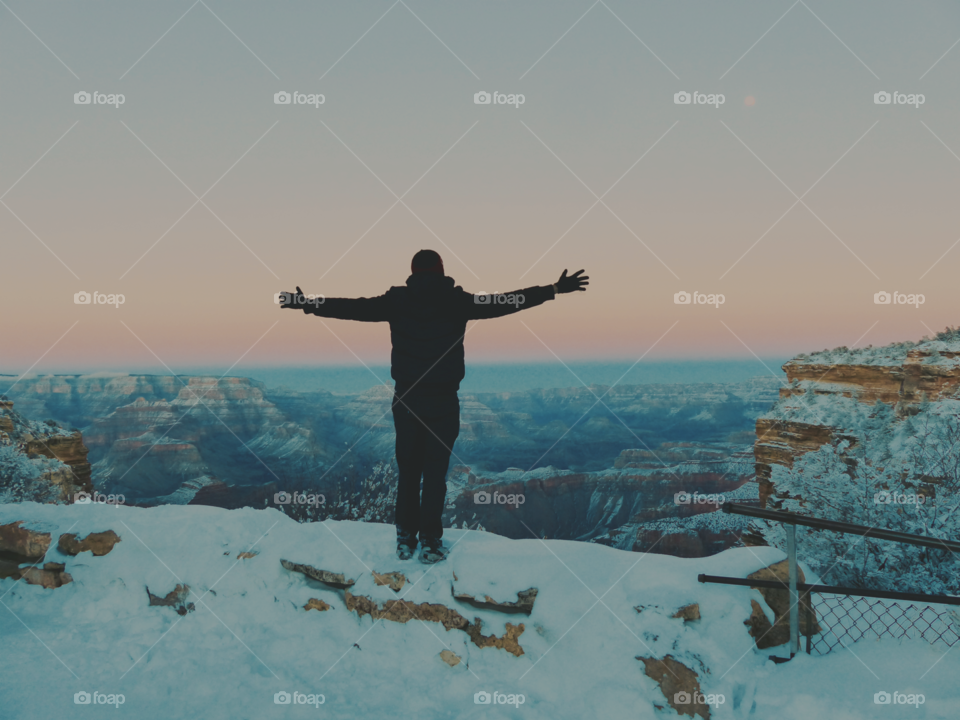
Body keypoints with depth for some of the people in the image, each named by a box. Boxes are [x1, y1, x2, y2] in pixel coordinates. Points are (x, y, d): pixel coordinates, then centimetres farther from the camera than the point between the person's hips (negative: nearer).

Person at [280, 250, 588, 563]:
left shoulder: (397, 300, -2)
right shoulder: (456, 301, -5)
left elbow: (354, 307, 1)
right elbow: (504, 302, -5)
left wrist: (308, 304, 13)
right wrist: (555, 289, -1)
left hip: (406, 399, 2)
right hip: (443, 401, -2)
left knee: (408, 470, 12)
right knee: (435, 473, 4)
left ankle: (406, 539, 16)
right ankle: (430, 542, 7)